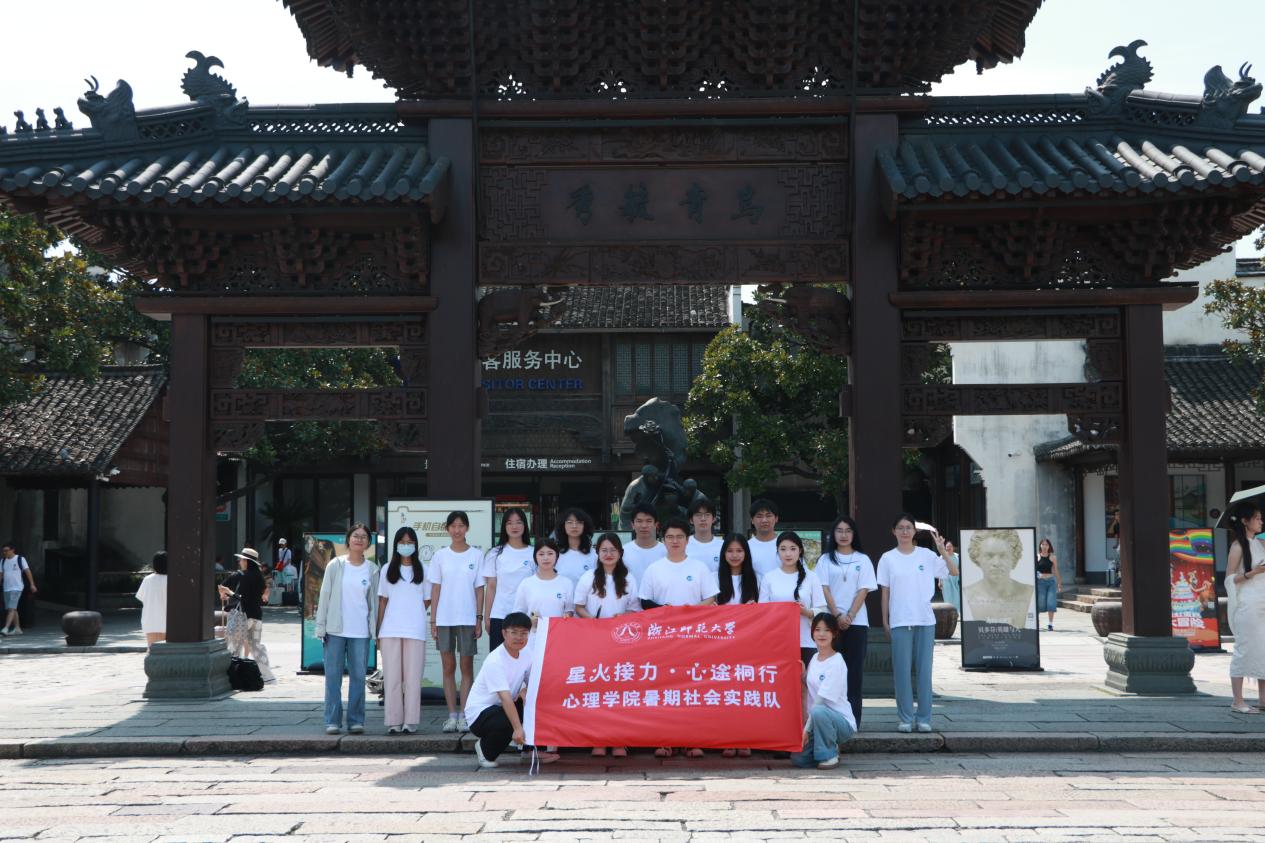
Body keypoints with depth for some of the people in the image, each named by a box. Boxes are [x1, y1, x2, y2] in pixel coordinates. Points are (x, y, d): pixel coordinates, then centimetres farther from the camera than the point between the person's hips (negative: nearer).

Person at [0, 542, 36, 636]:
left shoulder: (20, 559, -3)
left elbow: (27, 571, -3)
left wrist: (32, 584, -7)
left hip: (16, 588, -6)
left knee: (11, 608, -14)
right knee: (12, 609, 10)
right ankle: (17, 628, 17)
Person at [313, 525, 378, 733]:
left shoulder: (372, 570, 7)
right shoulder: (335, 565, 3)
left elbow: (374, 601, 8)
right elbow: (324, 596, 3)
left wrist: (374, 628, 2)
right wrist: (321, 626, -2)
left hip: (360, 632, 1)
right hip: (336, 630, -1)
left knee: (358, 676, 2)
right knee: (333, 676, 1)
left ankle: (356, 721, 10)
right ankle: (332, 721, 6)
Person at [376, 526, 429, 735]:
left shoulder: (422, 570, 9)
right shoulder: (387, 569, 11)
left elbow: (427, 601, 12)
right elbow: (382, 602, 10)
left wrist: (410, 614, -1)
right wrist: (378, 632, 5)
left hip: (415, 631, -1)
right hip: (390, 631, 1)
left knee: (413, 676, -2)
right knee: (392, 676, 0)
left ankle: (410, 721, 2)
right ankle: (393, 721, 3)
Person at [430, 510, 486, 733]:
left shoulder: (476, 555, 3)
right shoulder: (440, 556, 5)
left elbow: (479, 589, 3)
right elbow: (435, 589, 6)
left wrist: (479, 618, -3)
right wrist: (433, 620, 2)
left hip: (467, 618, -1)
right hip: (444, 618, 1)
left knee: (467, 666, 1)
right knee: (448, 666, 4)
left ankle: (464, 715, 4)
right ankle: (452, 714, 8)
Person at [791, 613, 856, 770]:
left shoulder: (836, 663, -15)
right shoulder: (814, 658, 8)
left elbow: (821, 700, -18)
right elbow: (809, 689, 13)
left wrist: (807, 728, -18)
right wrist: (802, 673, -2)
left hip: (842, 721, -6)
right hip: (818, 720, 6)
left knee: (818, 712, -38)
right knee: (798, 758, -11)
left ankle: (829, 755, -15)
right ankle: (829, 749, 17)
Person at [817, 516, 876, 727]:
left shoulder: (863, 560, 10)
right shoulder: (825, 560, 9)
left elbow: (863, 590, 2)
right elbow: (824, 589, 0)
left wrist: (849, 616, -10)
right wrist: (837, 616, -12)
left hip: (857, 622, 0)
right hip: (831, 621, 0)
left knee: (854, 670, -1)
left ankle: (853, 718, 1)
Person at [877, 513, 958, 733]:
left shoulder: (927, 555, 4)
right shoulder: (888, 558, 3)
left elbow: (954, 571, 0)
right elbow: (885, 592, 5)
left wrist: (943, 550, -12)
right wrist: (885, 619, 2)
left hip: (925, 620, 1)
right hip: (900, 621, -1)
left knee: (924, 669, 3)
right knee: (902, 670, 0)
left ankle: (924, 718, 11)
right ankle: (906, 718, 8)